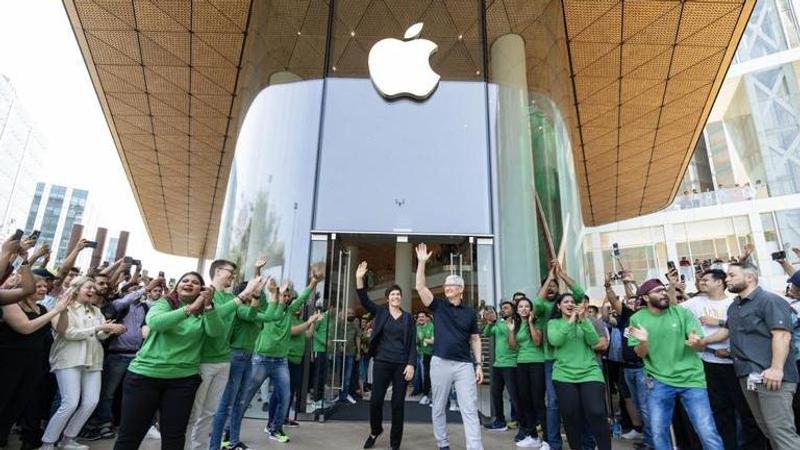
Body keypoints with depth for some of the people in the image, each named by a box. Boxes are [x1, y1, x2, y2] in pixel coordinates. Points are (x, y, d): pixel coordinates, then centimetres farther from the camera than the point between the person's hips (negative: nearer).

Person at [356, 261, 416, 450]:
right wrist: (359, 279, -22)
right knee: (375, 400, 1)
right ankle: (375, 431, 32)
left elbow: (413, 343, 3)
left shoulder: (408, 317, 5)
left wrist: (411, 364, -8)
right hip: (382, 362, 0)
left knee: (398, 403, 5)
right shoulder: (380, 313, 4)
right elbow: (364, 300, -9)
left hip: (402, 364, 0)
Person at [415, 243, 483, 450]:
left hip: (465, 364, 0)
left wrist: (478, 364, 3)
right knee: (438, 408, 11)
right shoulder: (438, 306, 3)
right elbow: (420, 287, -7)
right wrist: (422, 262, -12)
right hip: (440, 363, 0)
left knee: (470, 409, -1)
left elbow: (475, 339, 10)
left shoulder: (470, 312, 7)